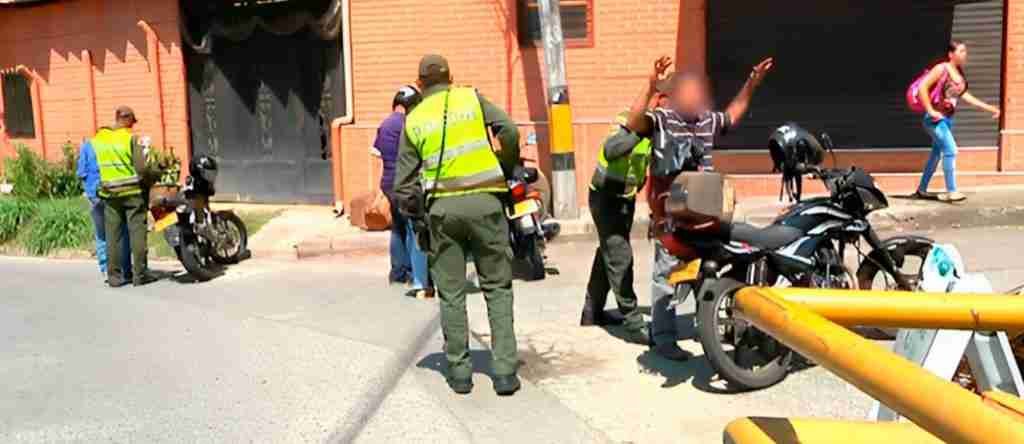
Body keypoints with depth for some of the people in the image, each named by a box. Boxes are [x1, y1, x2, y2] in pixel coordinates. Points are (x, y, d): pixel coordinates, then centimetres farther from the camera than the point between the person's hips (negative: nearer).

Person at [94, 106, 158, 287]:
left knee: (113, 235, 8)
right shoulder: (131, 138, -10)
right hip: (132, 192, -4)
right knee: (137, 232, 2)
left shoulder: (97, 139, 3)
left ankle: (114, 275, 11)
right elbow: (141, 168, -14)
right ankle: (139, 274, 3)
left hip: (109, 194, 4)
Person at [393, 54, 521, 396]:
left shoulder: (413, 120, 11)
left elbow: (404, 181, 8)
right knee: (497, 288, 6)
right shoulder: (471, 98, 8)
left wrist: (416, 216, 19)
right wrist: (507, 168, 9)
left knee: (451, 294, 9)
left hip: (441, 208, 1)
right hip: (484, 201, -1)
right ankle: (505, 371, 3)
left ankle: (459, 371, 13)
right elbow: (509, 131, -7)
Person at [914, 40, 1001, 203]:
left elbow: (965, 95, 12)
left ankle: (921, 190, 22)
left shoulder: (960, 74, 10)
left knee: (937, 154, 13)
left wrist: (988, 107, 9)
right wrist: (930, 111, -20)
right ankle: (951, 191, -11)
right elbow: (922, 88, -19)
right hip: (935, 118, -9)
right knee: (951, 150, -15)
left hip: (948, 118, 9)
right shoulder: (941, 69, -13)